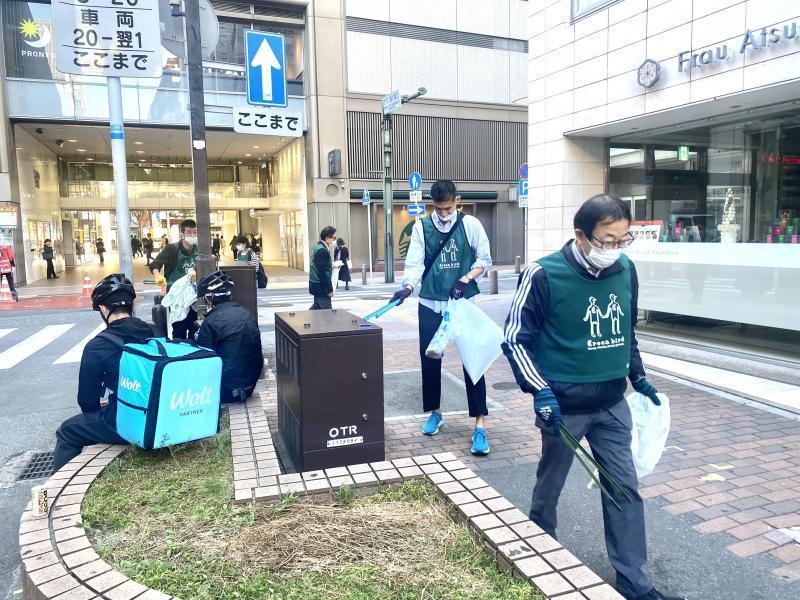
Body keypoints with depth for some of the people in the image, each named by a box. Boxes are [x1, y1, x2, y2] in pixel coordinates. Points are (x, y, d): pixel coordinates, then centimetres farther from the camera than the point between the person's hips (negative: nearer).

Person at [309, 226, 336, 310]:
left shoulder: (318, 246, 10)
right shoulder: (322, 251, -21)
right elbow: (323, 272, -22)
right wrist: (329, 289, -18)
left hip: (316, 284, 10)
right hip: (320, 286, -10)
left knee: (317, 307, 18)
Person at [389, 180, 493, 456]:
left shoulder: (470, 224, -1)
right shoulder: (421, 227, 1)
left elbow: (485, 259, 2)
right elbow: (415, 263, -4)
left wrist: (464, 280, -13)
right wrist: (408, 287, -23)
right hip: (430, 304, 2)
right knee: (430, 359, 9)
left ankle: (480, 425, 2)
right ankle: (435, 412, 29)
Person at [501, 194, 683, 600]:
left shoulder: (625, 270, -1)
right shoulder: (544, 275, -18)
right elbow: (515, 339, -13)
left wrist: (638, 377, 18)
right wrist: (540, 390, -21)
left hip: (612, 403, 5)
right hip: (563, 405, -4)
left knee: (625, 488, 10)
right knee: (550, 484, 15)